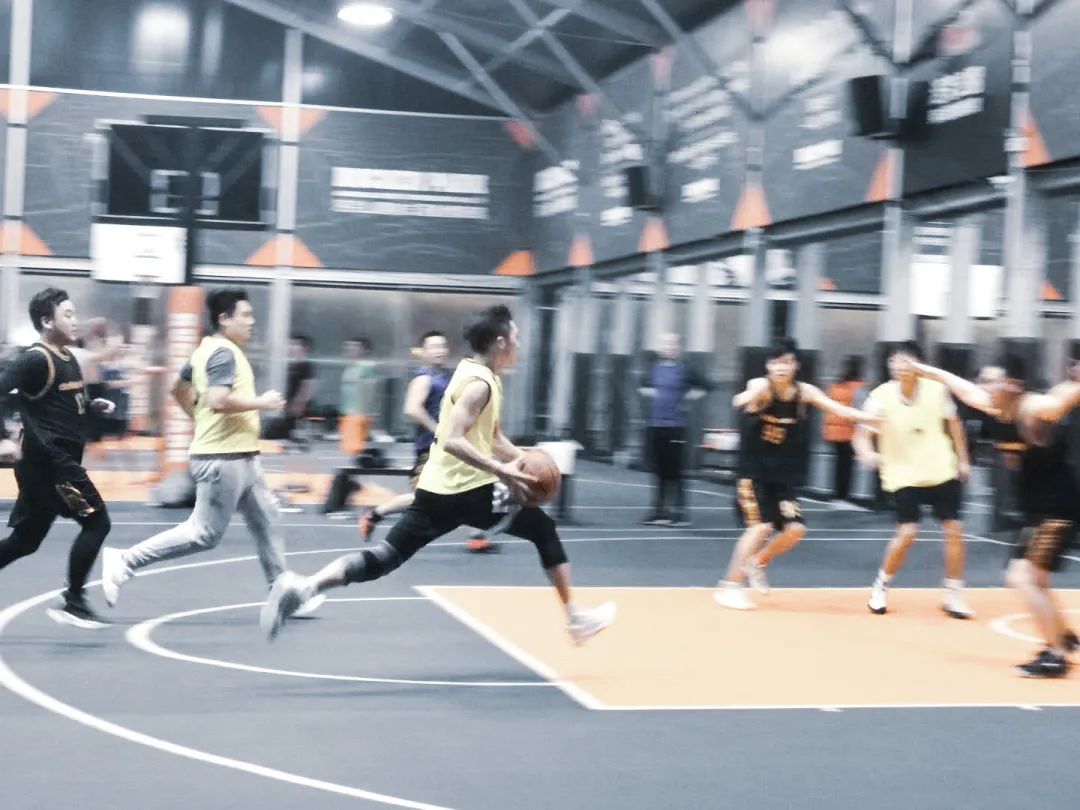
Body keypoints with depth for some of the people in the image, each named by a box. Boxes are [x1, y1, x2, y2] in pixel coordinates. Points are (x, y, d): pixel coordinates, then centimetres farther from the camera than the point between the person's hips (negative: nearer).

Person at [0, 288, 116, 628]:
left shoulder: (69, 359, 14)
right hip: (47, 461, -9)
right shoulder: (35, 360, -14)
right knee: (96, 522, -8)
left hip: (60, 461, 9)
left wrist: (94, 405, 9)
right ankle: (73, 602, 0)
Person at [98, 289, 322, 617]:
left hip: (241, 457, 11)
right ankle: (125, 560, 0)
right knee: (204, 534, -5)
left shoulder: (208, 350, 14)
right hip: (223, 457, -11)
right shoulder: (224, 353, -16)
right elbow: (219, 400, -29)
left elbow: (180, 389, 25)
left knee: (266, 520, 12)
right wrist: (261, 402, -18)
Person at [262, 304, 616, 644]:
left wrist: (521, 458, 11)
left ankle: (303, 587, -11)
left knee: (385, 556, 4)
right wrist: (503, 471, -27)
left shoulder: (479, 376, 16)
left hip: (438, 489, 9)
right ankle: (575, 618, 16)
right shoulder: (479, 382, -15)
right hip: (468, 490, -9)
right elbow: (453, 441, -25)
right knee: (544, 529, 8)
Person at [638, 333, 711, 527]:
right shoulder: (655, 367, 9)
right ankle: (659, 510, 16)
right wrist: (647, 391, 7)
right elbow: (645, 386, 26)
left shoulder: (685, 369, -5)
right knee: (659, 470, 9)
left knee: (674, 471, -5)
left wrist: (690, 395, -4)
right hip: (655, 424, 5)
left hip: (675, 426, -5)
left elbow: (705, 386, -1)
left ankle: (680, 512, 1)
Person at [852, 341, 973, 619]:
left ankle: (953, 595, 13)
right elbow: (861, 432, -19)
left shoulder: (936, 388, -9)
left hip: (942, 471, 3)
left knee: (954, 530, 0)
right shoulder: (881, 395, -16)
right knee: (907, 532, -12)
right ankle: (880, 587, 11)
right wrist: (867, 453, -41)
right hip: (903, 475, -3)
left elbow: (954, 423, 7)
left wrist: (963, 460, 10)